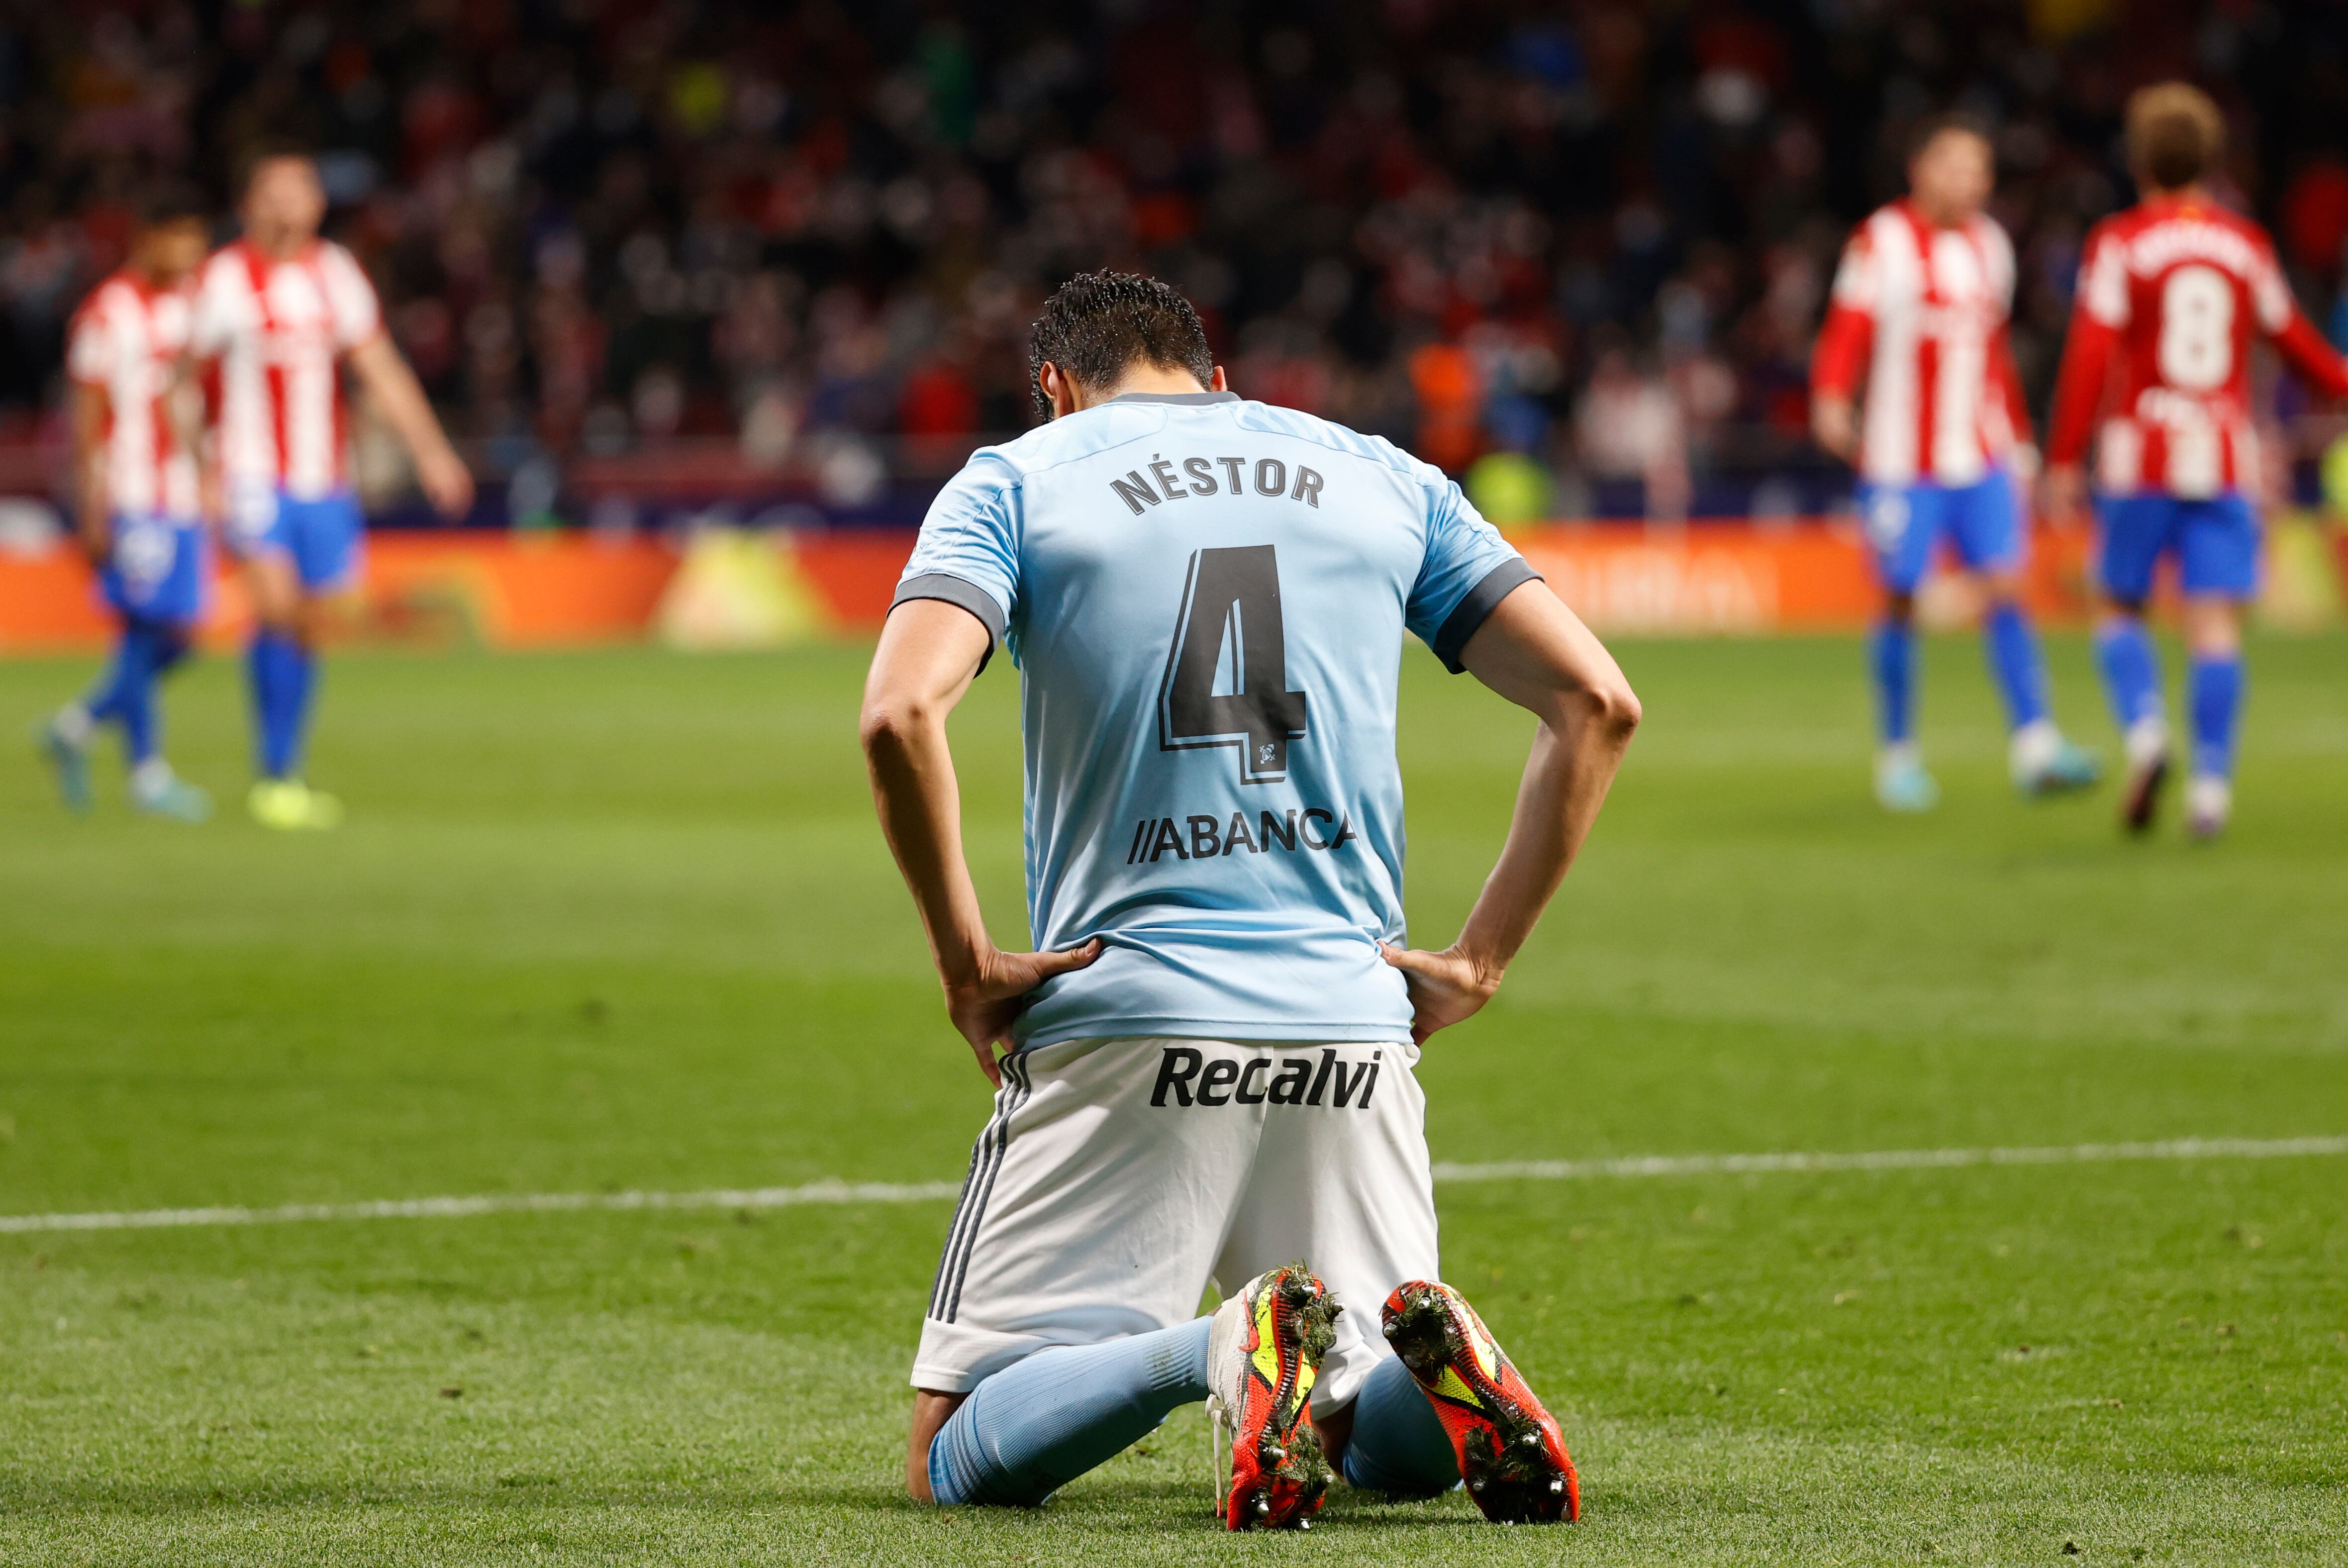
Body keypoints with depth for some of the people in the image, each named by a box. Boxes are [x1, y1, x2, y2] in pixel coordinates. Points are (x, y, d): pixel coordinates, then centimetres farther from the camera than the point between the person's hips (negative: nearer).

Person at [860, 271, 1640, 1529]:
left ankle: (1222, 1350, -26)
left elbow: (901, 714, -12)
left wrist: (967, 963, -4)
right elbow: (1595, 700, 8)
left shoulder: (1013, 482, 6)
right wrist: (1480, 959, 10)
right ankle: (1430, 1360, -18)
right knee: (1401, 1446, 19)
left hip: (1125, 1024, -3)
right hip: (1353, 1024, 3)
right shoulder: (1387, 480, 16)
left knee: (958, 1461, 3)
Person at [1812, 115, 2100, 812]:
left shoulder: (1990, 245, 14)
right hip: (1901, 459, -5)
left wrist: (2019, 441, 23)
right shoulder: (1882, 243, -4)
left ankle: (2033, 745, -9)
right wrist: (1831, 400, -28)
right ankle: (1896, 754, 12)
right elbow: (1847, 330, -11)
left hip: (1981, 458, 5)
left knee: (2005, 585, -7)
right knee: (1901, 600, 0)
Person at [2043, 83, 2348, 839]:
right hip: (2225, 461, 2)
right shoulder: (2246, 243, 8)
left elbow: (2090, 356, -10)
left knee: (2120, 609, 11)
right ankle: (2212, 783, -10)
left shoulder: (2119, 244, -4)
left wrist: (2064, 459, -8)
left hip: (2138, 462, -2)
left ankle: (2144, 729, -13)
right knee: (2215, 623, 0)